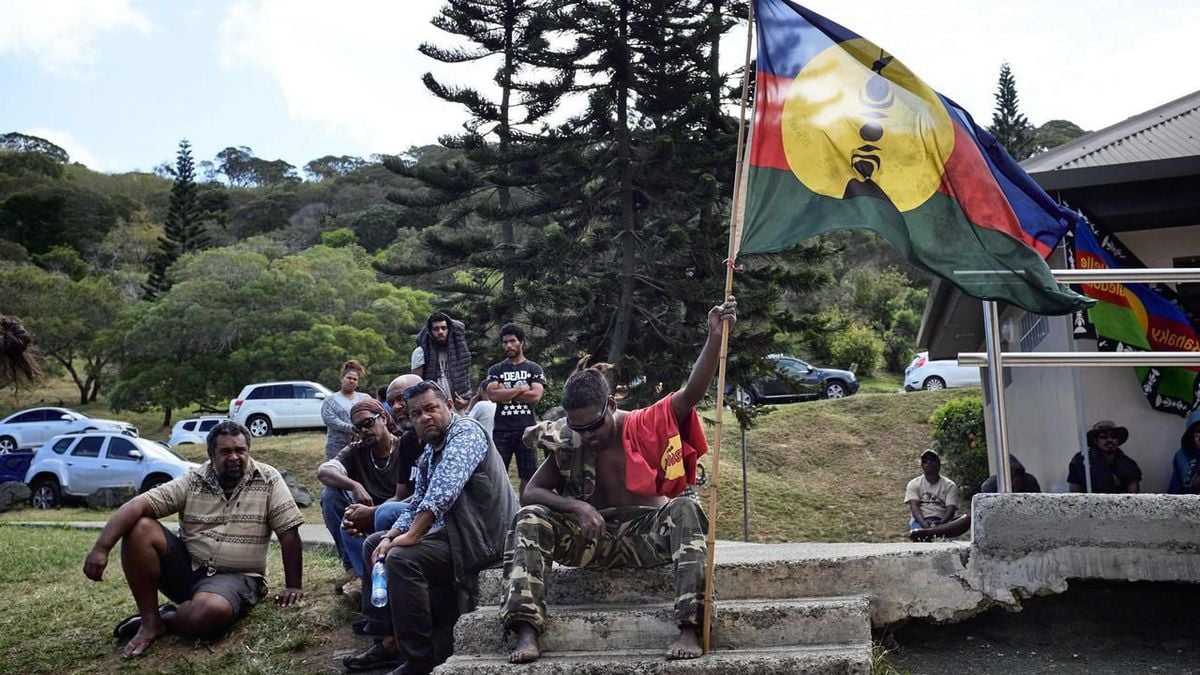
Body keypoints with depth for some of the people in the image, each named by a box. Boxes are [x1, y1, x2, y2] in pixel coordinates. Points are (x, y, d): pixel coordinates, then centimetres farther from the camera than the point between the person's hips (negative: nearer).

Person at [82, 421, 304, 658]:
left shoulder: (268, 480, -5)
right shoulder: (193, 481, -1)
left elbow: (289, 532, -6)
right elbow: (138, 505, -11)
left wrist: (293, 586, -9)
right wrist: (101, 548, -25)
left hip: (235, 578, -3)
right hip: (186, 568, 3)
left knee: (212, 610, -39)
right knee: (139, 528, -18)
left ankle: (166, 619, -3)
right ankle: (150, 621, -9)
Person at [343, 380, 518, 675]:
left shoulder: (465, 432, -15)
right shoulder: (429, 453, 14)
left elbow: (442, 492, -29)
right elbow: (415, 504, 15)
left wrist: (412, 535, -26)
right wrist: (390, 537, -2)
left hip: (481, 538, -10)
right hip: (448, 531, 10)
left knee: (402, 558, -27)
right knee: (374, 545, 14)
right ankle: (390, 640, 13)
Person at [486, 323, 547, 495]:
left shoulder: (534, 369, 8)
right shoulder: (495, 370, 10)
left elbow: (536, 396, -8)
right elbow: (493, 395, -7)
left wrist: (506, 393, -6)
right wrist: (521, 389, -6)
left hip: (527, 429, 0)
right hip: (501, 429, 1)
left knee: (528, 475, 3)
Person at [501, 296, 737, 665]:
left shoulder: (649, 425, -6)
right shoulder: (567, 445, 0)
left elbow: (693, 391, -20)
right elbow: (530, 493, -3)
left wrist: (715, 336, -36)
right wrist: (575, 505, -22)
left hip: (649, 534, -2)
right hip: (596, 537, 2)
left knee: (685, 508, -33)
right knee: (530, 518, -20)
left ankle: (690, 627, -38)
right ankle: (526, 631, -31)